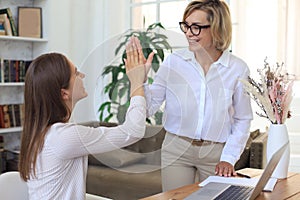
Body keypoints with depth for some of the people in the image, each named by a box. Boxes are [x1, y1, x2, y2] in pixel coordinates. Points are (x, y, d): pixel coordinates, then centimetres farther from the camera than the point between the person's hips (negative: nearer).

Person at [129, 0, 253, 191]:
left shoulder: (238, 69, -7)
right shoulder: (174, 61, -7)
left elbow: (242, 120, 1)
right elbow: (148, 108, -4)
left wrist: (228, 158, -6)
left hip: (216, 152, 0)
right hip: (177, 149, 0)